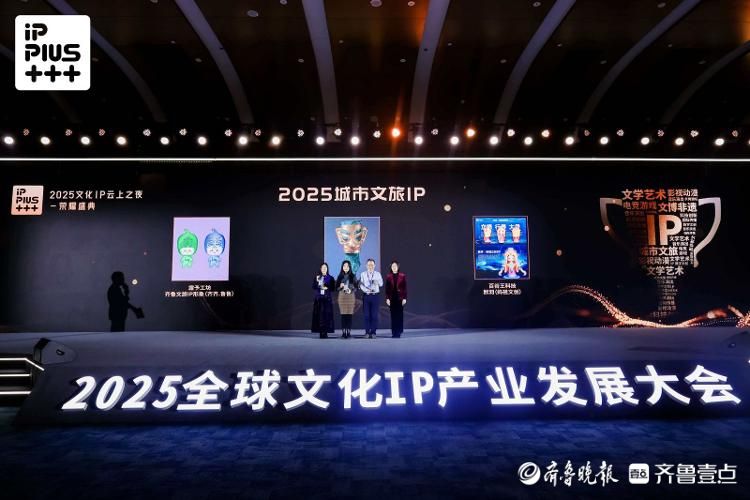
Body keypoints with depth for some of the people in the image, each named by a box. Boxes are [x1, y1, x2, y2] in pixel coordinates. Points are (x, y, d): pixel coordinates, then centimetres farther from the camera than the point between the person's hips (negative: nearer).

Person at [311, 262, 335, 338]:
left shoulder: (330, 278, 6)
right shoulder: (317, 277, 10)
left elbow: (333, 288, 0)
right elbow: (313, 287, 2)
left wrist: (326, 288, -15)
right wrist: (320, 287, -14)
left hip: (327, 298, -1)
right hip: (318, 298, 1)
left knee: (327, 315, -6)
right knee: (319, 314, -4)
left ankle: (325, 332, -4)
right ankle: (321, 332, 0)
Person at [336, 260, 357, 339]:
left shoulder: (353, 276, 4)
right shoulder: (340, 276, 7)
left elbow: (355, 287, 4)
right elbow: (337, 288, 8)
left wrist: (351, 290, -15)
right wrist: (340, 286, -13)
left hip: (350, 297, -1)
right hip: (342, 297, 1)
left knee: (349, 315, -5)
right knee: (343, 315, -3)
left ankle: (349, 332, -3)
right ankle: (343, 332, -1)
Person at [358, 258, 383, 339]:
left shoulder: (377, 274, 4)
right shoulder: (363, 274, 5)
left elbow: (381, 284, -9)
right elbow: (361, 285, -2)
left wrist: (377, 281, -32)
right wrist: (367, 290, -20)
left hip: (375, 296, 0)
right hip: (366, 296, 0)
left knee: (374, 315, 0)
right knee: (367, 315, 1)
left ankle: (373, 332, 5)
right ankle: (367, 332, 7)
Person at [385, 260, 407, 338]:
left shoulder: (402, 276, 2)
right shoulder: (388, 276, 5)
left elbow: (404, 288, 1)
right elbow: (387, 288, 5)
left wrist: (404, 298, -4)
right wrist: (387, 298, -2)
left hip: (400, 297, -1)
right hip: (392, 298, 1)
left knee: (399, 315, -1)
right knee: (393, 315, 2)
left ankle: (399, 331, 5)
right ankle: (394, 332, 6)